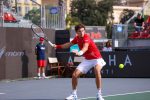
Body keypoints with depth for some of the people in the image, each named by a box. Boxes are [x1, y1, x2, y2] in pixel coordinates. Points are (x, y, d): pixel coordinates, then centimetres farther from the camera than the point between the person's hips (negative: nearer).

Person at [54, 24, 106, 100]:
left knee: (97, 71, -36)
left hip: (96, 58, -7)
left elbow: (85, 47, -46)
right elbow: (69, 44, 21)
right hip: (87, 60, 7)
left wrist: (80, 52, -66)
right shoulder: (77, 38, -1)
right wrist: (57, 46, 23)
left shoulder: (86, 37, -23)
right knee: (74, 75, -3)